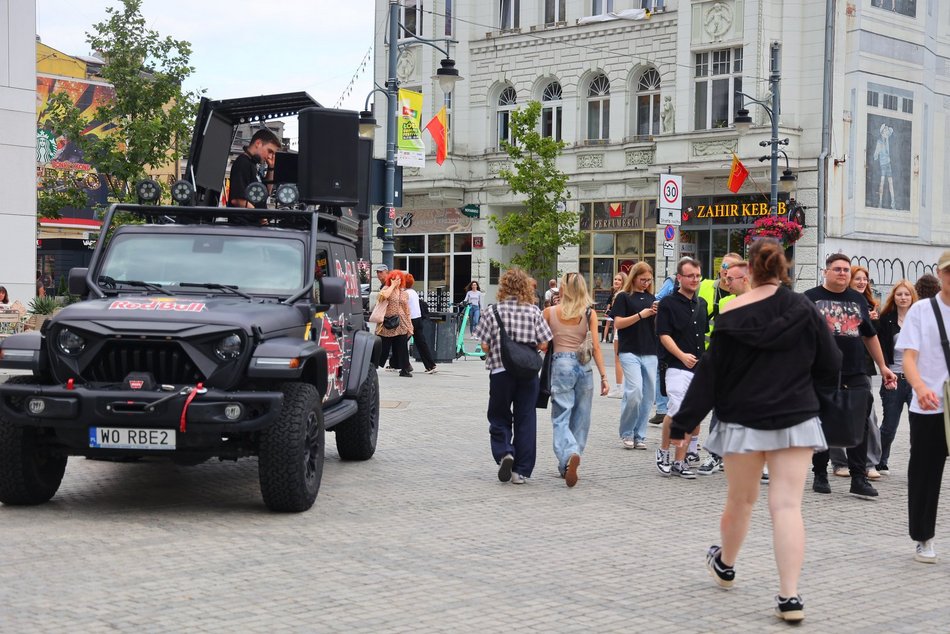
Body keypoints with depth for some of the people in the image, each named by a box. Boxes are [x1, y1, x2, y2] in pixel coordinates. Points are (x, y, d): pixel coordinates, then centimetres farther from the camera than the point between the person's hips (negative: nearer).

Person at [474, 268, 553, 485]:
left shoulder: (494, 311, -6)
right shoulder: (534, 311, -3)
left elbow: (485, 346, -6)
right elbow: (544, 345, -4)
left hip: (500, 371, -1)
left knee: (499, 418, 15)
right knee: (525, 420, 8)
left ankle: (504, 453, -9)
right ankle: (521, 471, 8)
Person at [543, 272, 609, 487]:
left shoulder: (550, 312, 1)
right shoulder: (590, 314, 2)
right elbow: (595, 347, -2)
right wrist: (604, 376, 0)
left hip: (560, 364, -2)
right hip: (584, 366, 2)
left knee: (561, 417, -2)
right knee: (580, 418, 14)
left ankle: (569, 455, -30)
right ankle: (567, 465, 19)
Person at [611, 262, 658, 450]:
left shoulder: (651, 298, 15)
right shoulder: (624, 297, 1)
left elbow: (657, 327, 16)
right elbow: (618, 323, -8)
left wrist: (658, 315, -5)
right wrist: (640, 315, -15)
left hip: (650, 353, 5)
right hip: (630, 352, -5)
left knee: (647, 396, 3)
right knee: (634, 392, -16)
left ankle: (639, 436, 12)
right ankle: (626, 433, 0)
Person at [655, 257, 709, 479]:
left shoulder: (702, 303, 16)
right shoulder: (668, 303, -2)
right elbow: (664, 335, -8)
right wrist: (682, 355, -20)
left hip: (700, 369, 6)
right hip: (677, 368, -6)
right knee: (677, 411, -17)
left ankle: (679, 461, 10)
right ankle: (663, 450, 6)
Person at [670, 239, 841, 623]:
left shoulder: (732, 314, -7)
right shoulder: (805, 311, -4)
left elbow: (710, 373, -7)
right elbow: (830, 367, 3)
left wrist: (684, 422, -2)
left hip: (743, 421, 0)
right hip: (797, 420, 0)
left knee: (740, 499, 17)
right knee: (787, 505, -4)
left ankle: (725, 565, 41)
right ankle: (790, 597, -11)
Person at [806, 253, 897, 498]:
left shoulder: (858, 299, 15)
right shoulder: (811, 298, 2)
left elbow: (870, 335, 22)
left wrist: (882, 366, 20)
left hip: (855, 374, 3)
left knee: (860, 425, -5)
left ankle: (859, 478, -2)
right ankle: (820, 475, 17)